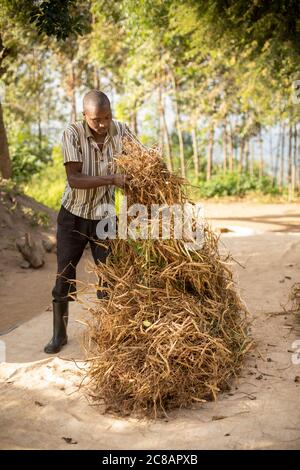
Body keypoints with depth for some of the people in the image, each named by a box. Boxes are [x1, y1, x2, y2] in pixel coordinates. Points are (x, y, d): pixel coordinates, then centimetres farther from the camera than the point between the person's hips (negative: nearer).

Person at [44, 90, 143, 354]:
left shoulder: (120, 131, -10)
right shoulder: (73, 134, -17)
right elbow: (74, 179, -25)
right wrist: (111, 178, -35)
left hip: (105, 216, 2)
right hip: (73, 215, -1)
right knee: (64, 276, 5)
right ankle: (59, 334, 20)